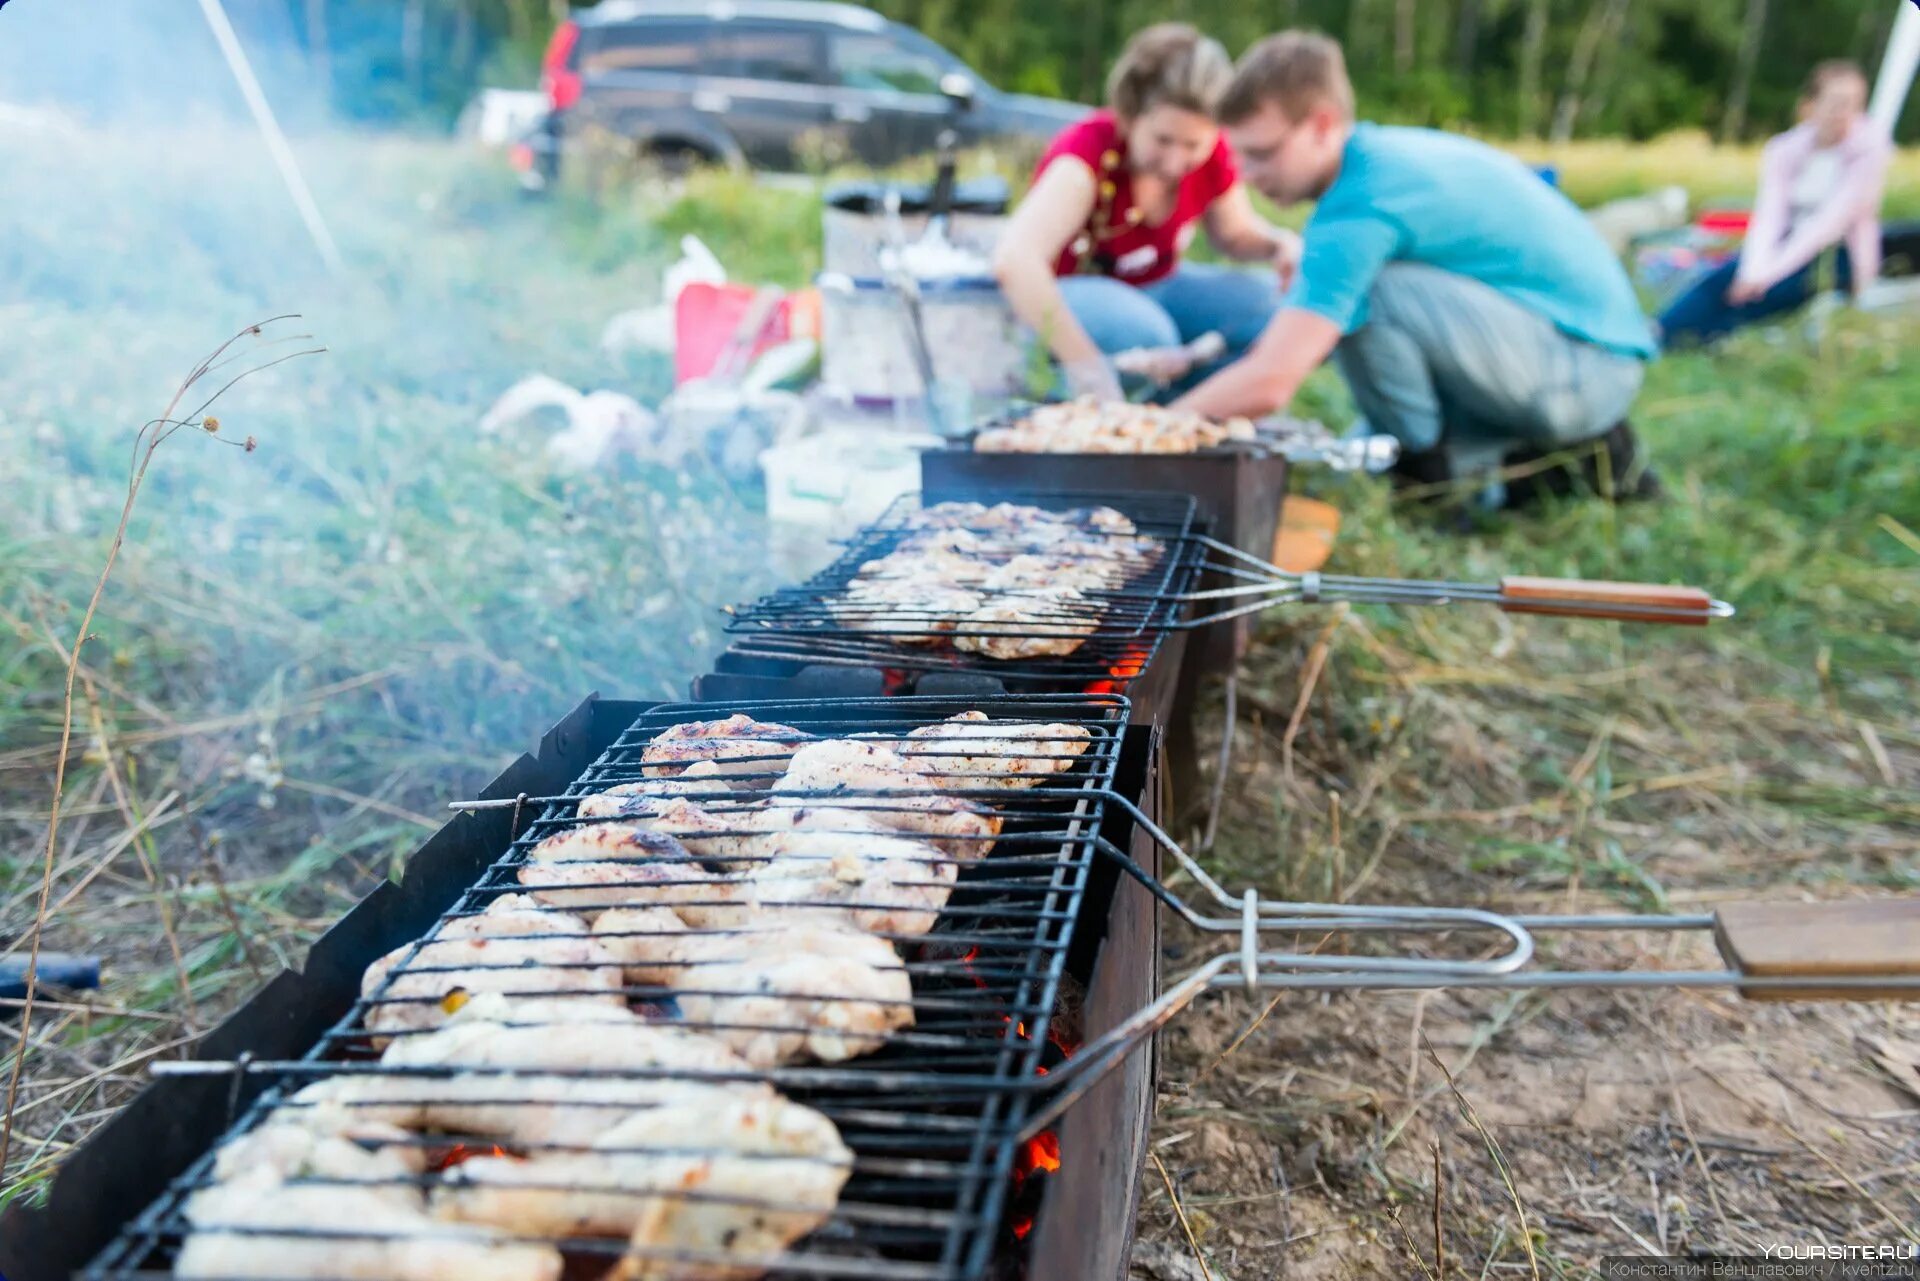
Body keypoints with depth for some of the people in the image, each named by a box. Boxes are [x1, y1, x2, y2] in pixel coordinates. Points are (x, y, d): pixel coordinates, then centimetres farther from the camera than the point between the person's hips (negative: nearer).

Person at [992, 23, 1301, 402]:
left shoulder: (1214, 155, -13)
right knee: (1146, 334, -38)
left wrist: (1280, 244, -16)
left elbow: (1235, 233, 9)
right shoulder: (1089, 151, -30)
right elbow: (1014, 261, -46)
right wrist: (1087, 366, -55)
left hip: (1157, 289, 6)